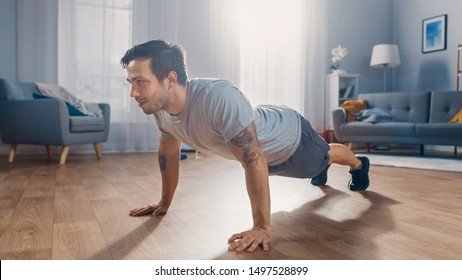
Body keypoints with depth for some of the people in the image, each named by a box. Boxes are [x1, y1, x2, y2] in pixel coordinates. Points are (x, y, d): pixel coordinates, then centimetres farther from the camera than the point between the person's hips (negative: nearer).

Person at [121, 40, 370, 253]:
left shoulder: (219, 98, -48)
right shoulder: (161, 109, -23)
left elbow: (254, 161, -45)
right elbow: (168, 154, -6)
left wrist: (261, 227, -42)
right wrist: (164, 203, 1)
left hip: (290, 136, -6)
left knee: (324, 156, 28)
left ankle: (359, 164, 63)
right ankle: (322, 172, 73)